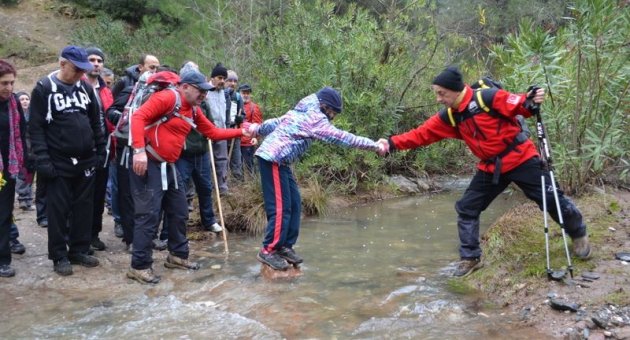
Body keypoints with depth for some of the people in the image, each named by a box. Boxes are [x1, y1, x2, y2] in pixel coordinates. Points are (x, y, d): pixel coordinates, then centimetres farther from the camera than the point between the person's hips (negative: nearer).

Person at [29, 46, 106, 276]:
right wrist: (42, 160, -16)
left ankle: (79, 251, 22)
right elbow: (36, 128, -10)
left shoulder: (85, 87, 8)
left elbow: (95, 122, 14)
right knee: (58, 211, 3)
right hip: (58, 163, -4)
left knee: (84, 208, 10)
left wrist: (101, 150, 9)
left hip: (86, 161, 5)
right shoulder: (44, 88, -7)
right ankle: (59, 256, 14)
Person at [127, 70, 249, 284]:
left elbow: (213, 133, 20)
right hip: (148, 164, -9)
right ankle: (140, 266, 1)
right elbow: (139, 116, -23)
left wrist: (241, 132, 12)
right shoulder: (167, 98, -13)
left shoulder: (194, 111, 13)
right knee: (148, 215, -8)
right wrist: (139, 150, -32)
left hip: (168, 166, 9)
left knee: (179, 212, 14)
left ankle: (177, 256, 30)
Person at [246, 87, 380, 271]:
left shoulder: (303, 112, 17)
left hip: (278, 160, 10)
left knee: (294, 204, 8)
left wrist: (257, 129, 40)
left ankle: (284, 246, 14)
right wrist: (373, 145, -12)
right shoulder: (315, 118, -12)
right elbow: (341, 137, -15)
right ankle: (268, 250, -4)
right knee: (281, 207, -10)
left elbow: (276, 122, 26)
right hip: (273, 159, -10)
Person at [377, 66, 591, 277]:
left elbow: (518, 106, -18)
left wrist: (531, 102, -42)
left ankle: (579, 235, 30)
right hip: (491, 168, 6)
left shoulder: (488, 98, -19)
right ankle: (470, 258, 16)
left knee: (551, 199, 2)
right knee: (466, 209, 3)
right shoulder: (449, 117, 0)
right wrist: (392, 144, -9)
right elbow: (422, 134, -1)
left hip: (520, 159, -6)